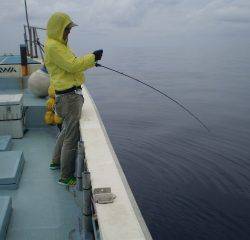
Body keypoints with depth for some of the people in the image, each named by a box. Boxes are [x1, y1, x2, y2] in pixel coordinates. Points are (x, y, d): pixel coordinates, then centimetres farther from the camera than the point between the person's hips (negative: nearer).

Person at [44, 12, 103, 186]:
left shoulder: (59, 44, 18)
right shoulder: (53, 46, -15)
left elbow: (71, 65, 20)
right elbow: (72, 65, -22)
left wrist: (90, 60, 7)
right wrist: (92, 57, -14)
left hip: (70, 94, 11)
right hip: (69, 96, -11)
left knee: (67, 129, 26)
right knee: (71, 137, -4)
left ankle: (56, 162, 43)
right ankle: (66, 177, 7)